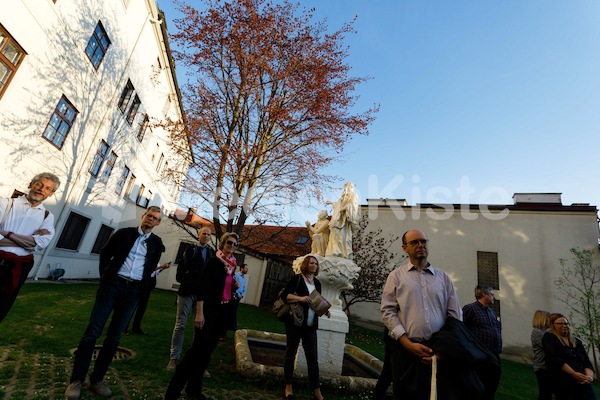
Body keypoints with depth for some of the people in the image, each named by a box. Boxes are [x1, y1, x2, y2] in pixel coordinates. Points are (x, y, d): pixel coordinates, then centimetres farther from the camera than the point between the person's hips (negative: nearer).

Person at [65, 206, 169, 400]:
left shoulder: (156, 243, 6)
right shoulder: (125, 233, 4)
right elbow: (105, 253, 11)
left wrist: (159, 269, -4)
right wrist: (104, 275, 7)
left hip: (133, 291, 1)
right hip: (113, 284, -1)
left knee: (114, 336, 7)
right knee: (93, 331, -2)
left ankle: (96, 380, 21)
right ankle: (76, 380, 12)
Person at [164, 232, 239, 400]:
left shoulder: (233, 265, 7)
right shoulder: (213, 262, -12)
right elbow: (201, 288, -16)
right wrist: (199, 313, -20)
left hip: (222, 311, 7)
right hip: (208, 310, -7)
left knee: (207, 350, 14)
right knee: (198, 349, -6)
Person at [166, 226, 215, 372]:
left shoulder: (212, 252, 8)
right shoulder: (190, 249, 3)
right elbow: (188, 264, -15)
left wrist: (195, 267, -13)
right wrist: (205, 266, -11)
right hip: (187, 291, -2)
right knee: (180, 325, 4)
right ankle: (174, 358, 16)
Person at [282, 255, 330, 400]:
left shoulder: (317, 283, 10)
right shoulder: (297, 279, -7)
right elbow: (284, 295, -11)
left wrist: (325, 310, -1)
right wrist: (300, 298, -24)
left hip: (311, 326, 5)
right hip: (295, 323, -5)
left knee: (313, 356, 7)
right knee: (290, 353, 8)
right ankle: (288, 387, 22)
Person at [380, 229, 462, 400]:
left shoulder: (443, 277, 12)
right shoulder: (396, 276, 5)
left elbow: (456, 316, 8)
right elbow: (387, 311, -2)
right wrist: (409, 344, -11)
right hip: (405, 349, -2)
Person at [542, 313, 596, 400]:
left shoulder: (577, 341, 16)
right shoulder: (549, 337, -1)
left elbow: (587, 362, 11)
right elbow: (555, 359, -11)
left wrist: (590, 376, -7)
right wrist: (574, 374, -15)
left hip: (583, 384, 5)